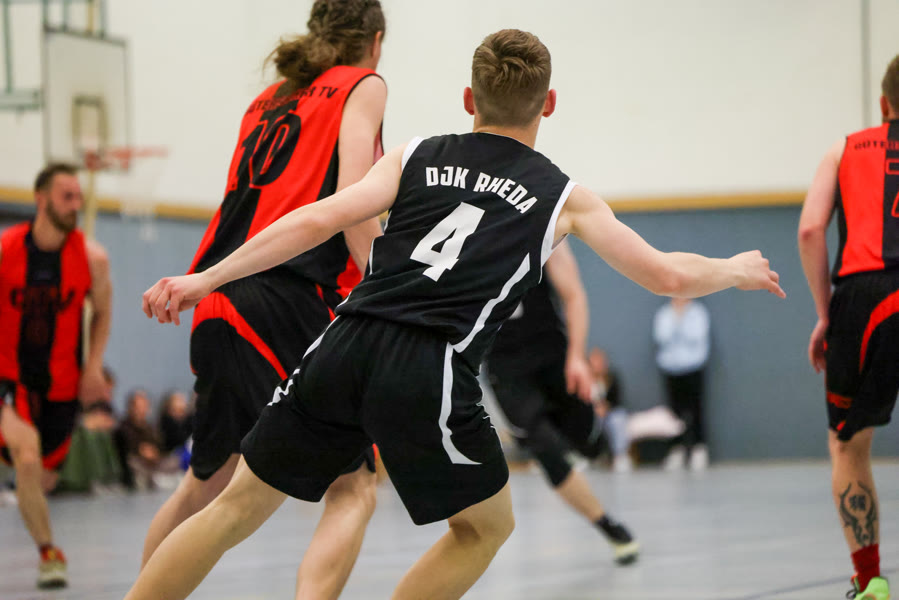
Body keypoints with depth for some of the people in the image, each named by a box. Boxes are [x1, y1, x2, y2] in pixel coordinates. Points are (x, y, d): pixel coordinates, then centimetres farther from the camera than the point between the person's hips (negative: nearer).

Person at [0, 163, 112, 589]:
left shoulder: (91, 257, -8)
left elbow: (102, 313, 8)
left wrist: (94, 366, -4)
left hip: (62, 381, 3)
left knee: (45, 477, 13)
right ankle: (48, 553, -10)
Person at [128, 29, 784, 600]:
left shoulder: (416, 158, 17)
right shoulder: (564, 197, 14)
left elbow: (317, 221, 5)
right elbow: (669, 275, 17)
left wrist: (204, 280, 6)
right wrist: (737, 269, 38)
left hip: (345, 348, 3)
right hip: (429, 376, -3)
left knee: (237, 507, 15)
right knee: (487, 526, 22)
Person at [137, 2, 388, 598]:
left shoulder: (270, 98, 25)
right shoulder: (364, 85, 7)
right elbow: (352, 197, -8)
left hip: (221, 303, 7)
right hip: (292, 301, -7)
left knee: (209, 478, 24)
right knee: (353, 488, -6)